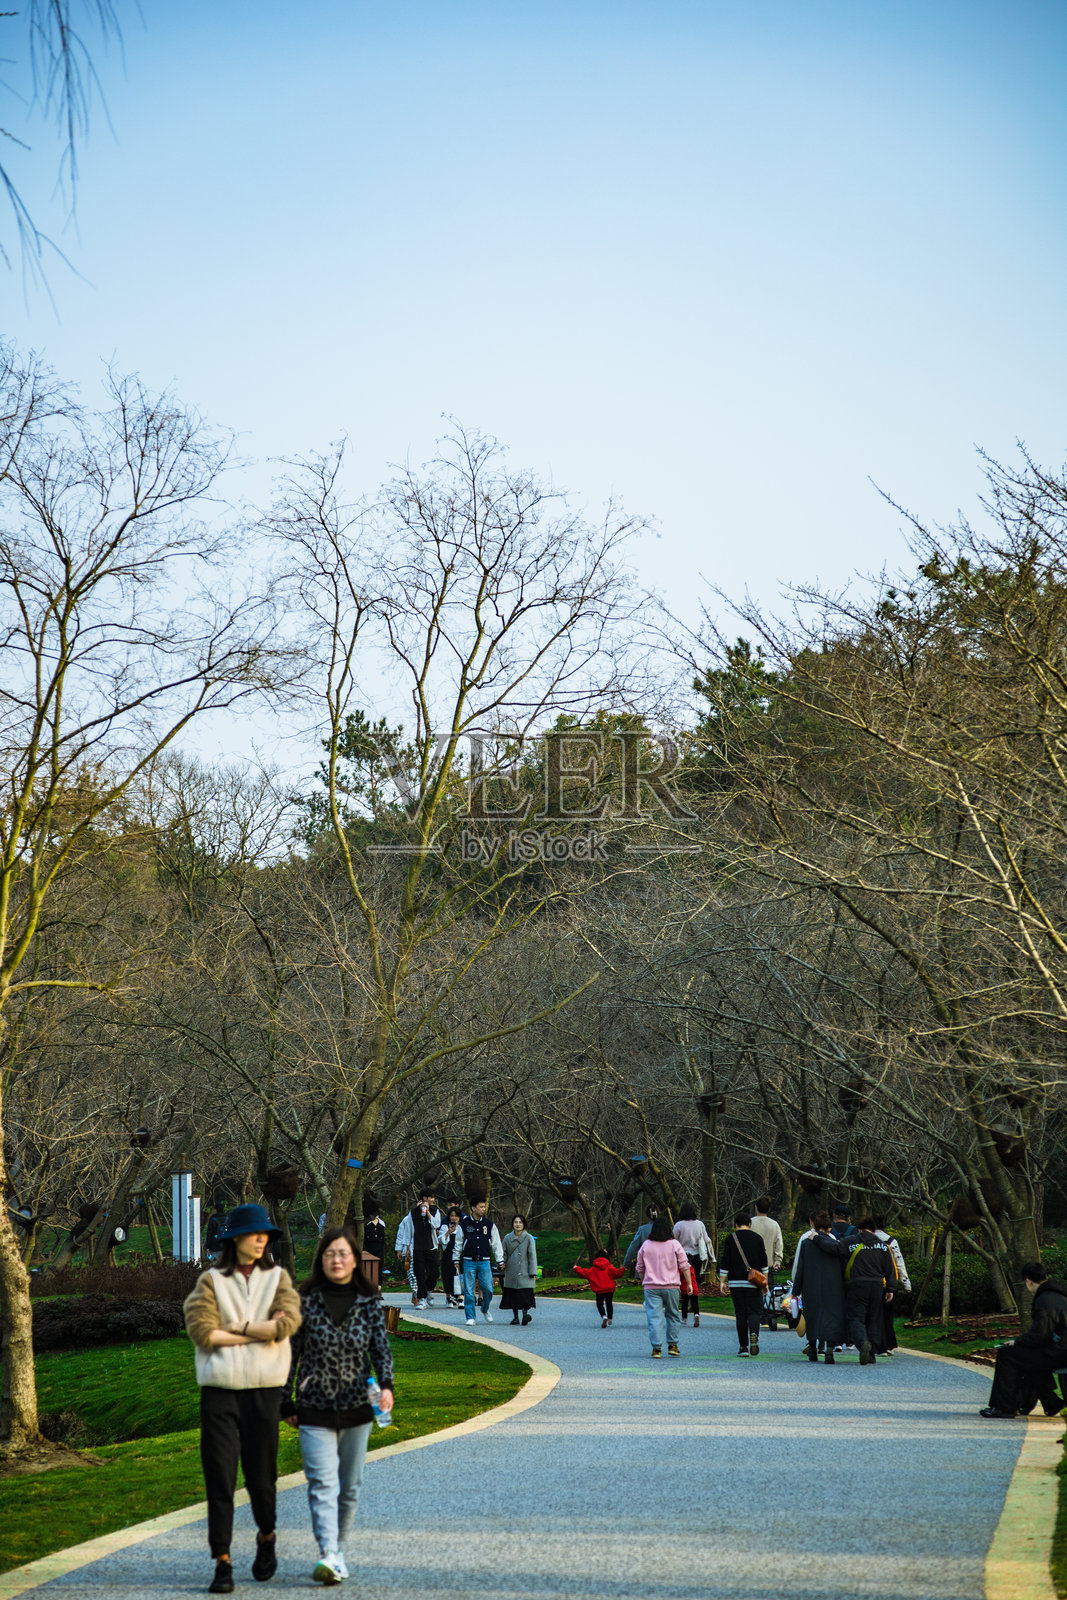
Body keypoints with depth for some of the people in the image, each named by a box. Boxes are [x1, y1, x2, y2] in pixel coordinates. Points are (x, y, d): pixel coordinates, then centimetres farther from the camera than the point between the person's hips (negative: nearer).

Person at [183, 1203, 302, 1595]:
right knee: (219, 1478, -3)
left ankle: (266, 1537, 35)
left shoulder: (277, 1278, 8)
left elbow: (288, 1322, -9)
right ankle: (222, 1563, 1)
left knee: (260, 1475, 7)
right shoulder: (211, 1281, 3)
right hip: (218, 1389, -1)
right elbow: (201, 1330, -11)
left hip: (263, 1389, 1)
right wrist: (261, 1331, -9)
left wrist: (237, 1327, -9)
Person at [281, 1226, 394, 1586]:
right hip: (315, 1408, -2)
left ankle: (337, 1550, 26)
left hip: (357, 1408, 2)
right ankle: (327, 1556, -24)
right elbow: (291, 1353, 3)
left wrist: (386, 1385, -21)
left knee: (350, 1486, 11)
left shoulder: (370, 1303, 2)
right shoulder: (306, 1301, -2)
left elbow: (381, 1348, -3)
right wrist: (286, 1404, 3)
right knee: (323, 1483, -14)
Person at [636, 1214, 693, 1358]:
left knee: (654, 1317, -3)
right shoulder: (674, 1245, -2)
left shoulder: (646, 1245, 2)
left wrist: (643, 1282, 24)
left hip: (651, 1287, 0)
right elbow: (684, 1266, -3)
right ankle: (672, 1345, 16)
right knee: (673, 1315, 15)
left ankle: (656, 1348, -11)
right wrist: (689, 1283, 3)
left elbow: (640, 1268, 10)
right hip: (672, 1287, 0)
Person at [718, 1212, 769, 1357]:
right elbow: (763, 1262, 6)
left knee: (740, 1313, 4)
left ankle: (743, 1346, 2)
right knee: (753, 1311, 2)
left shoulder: (730, 1239, 3)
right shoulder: (757, 1238, 6)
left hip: (736, 1282, 0)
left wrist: (722, 1282, 5)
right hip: (753, 1283, 0)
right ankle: (754, 1335, -26)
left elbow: (725, 1262, 1)